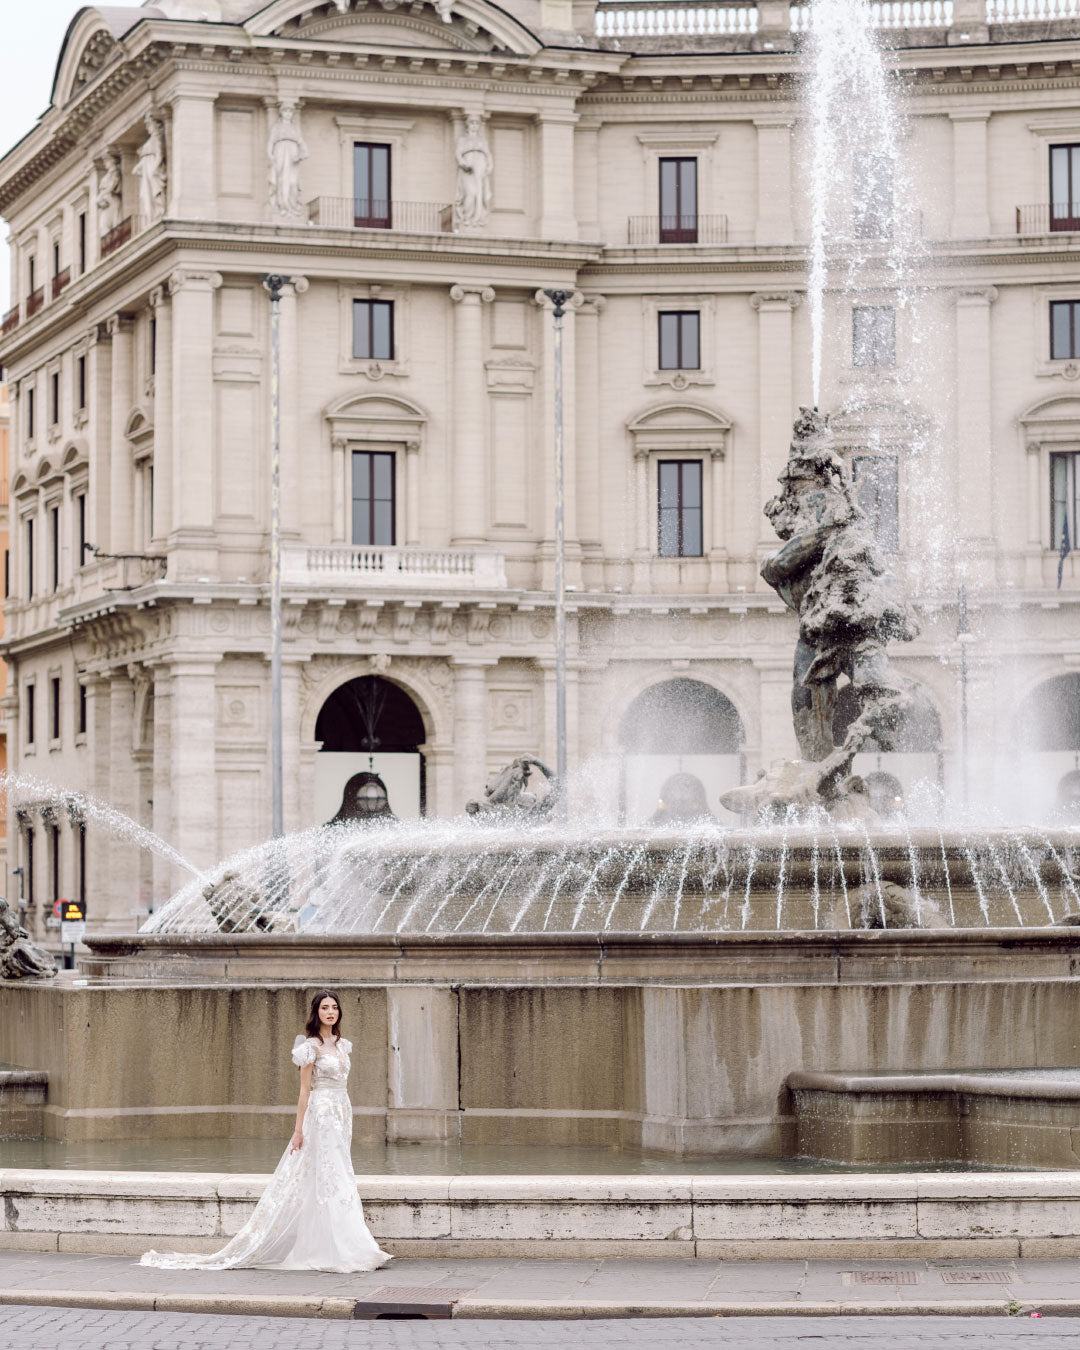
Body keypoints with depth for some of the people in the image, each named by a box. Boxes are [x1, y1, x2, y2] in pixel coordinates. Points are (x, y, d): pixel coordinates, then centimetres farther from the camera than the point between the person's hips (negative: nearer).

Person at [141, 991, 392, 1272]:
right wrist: (298, 1129, -11)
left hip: (341, 1115, 8)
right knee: (328, 1179, -8)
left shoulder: (342, 1045, 14)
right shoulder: (312, 1046, -8)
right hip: (320, 1114, -8)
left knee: (338, 1178, 6)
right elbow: (305, 1089, -9)